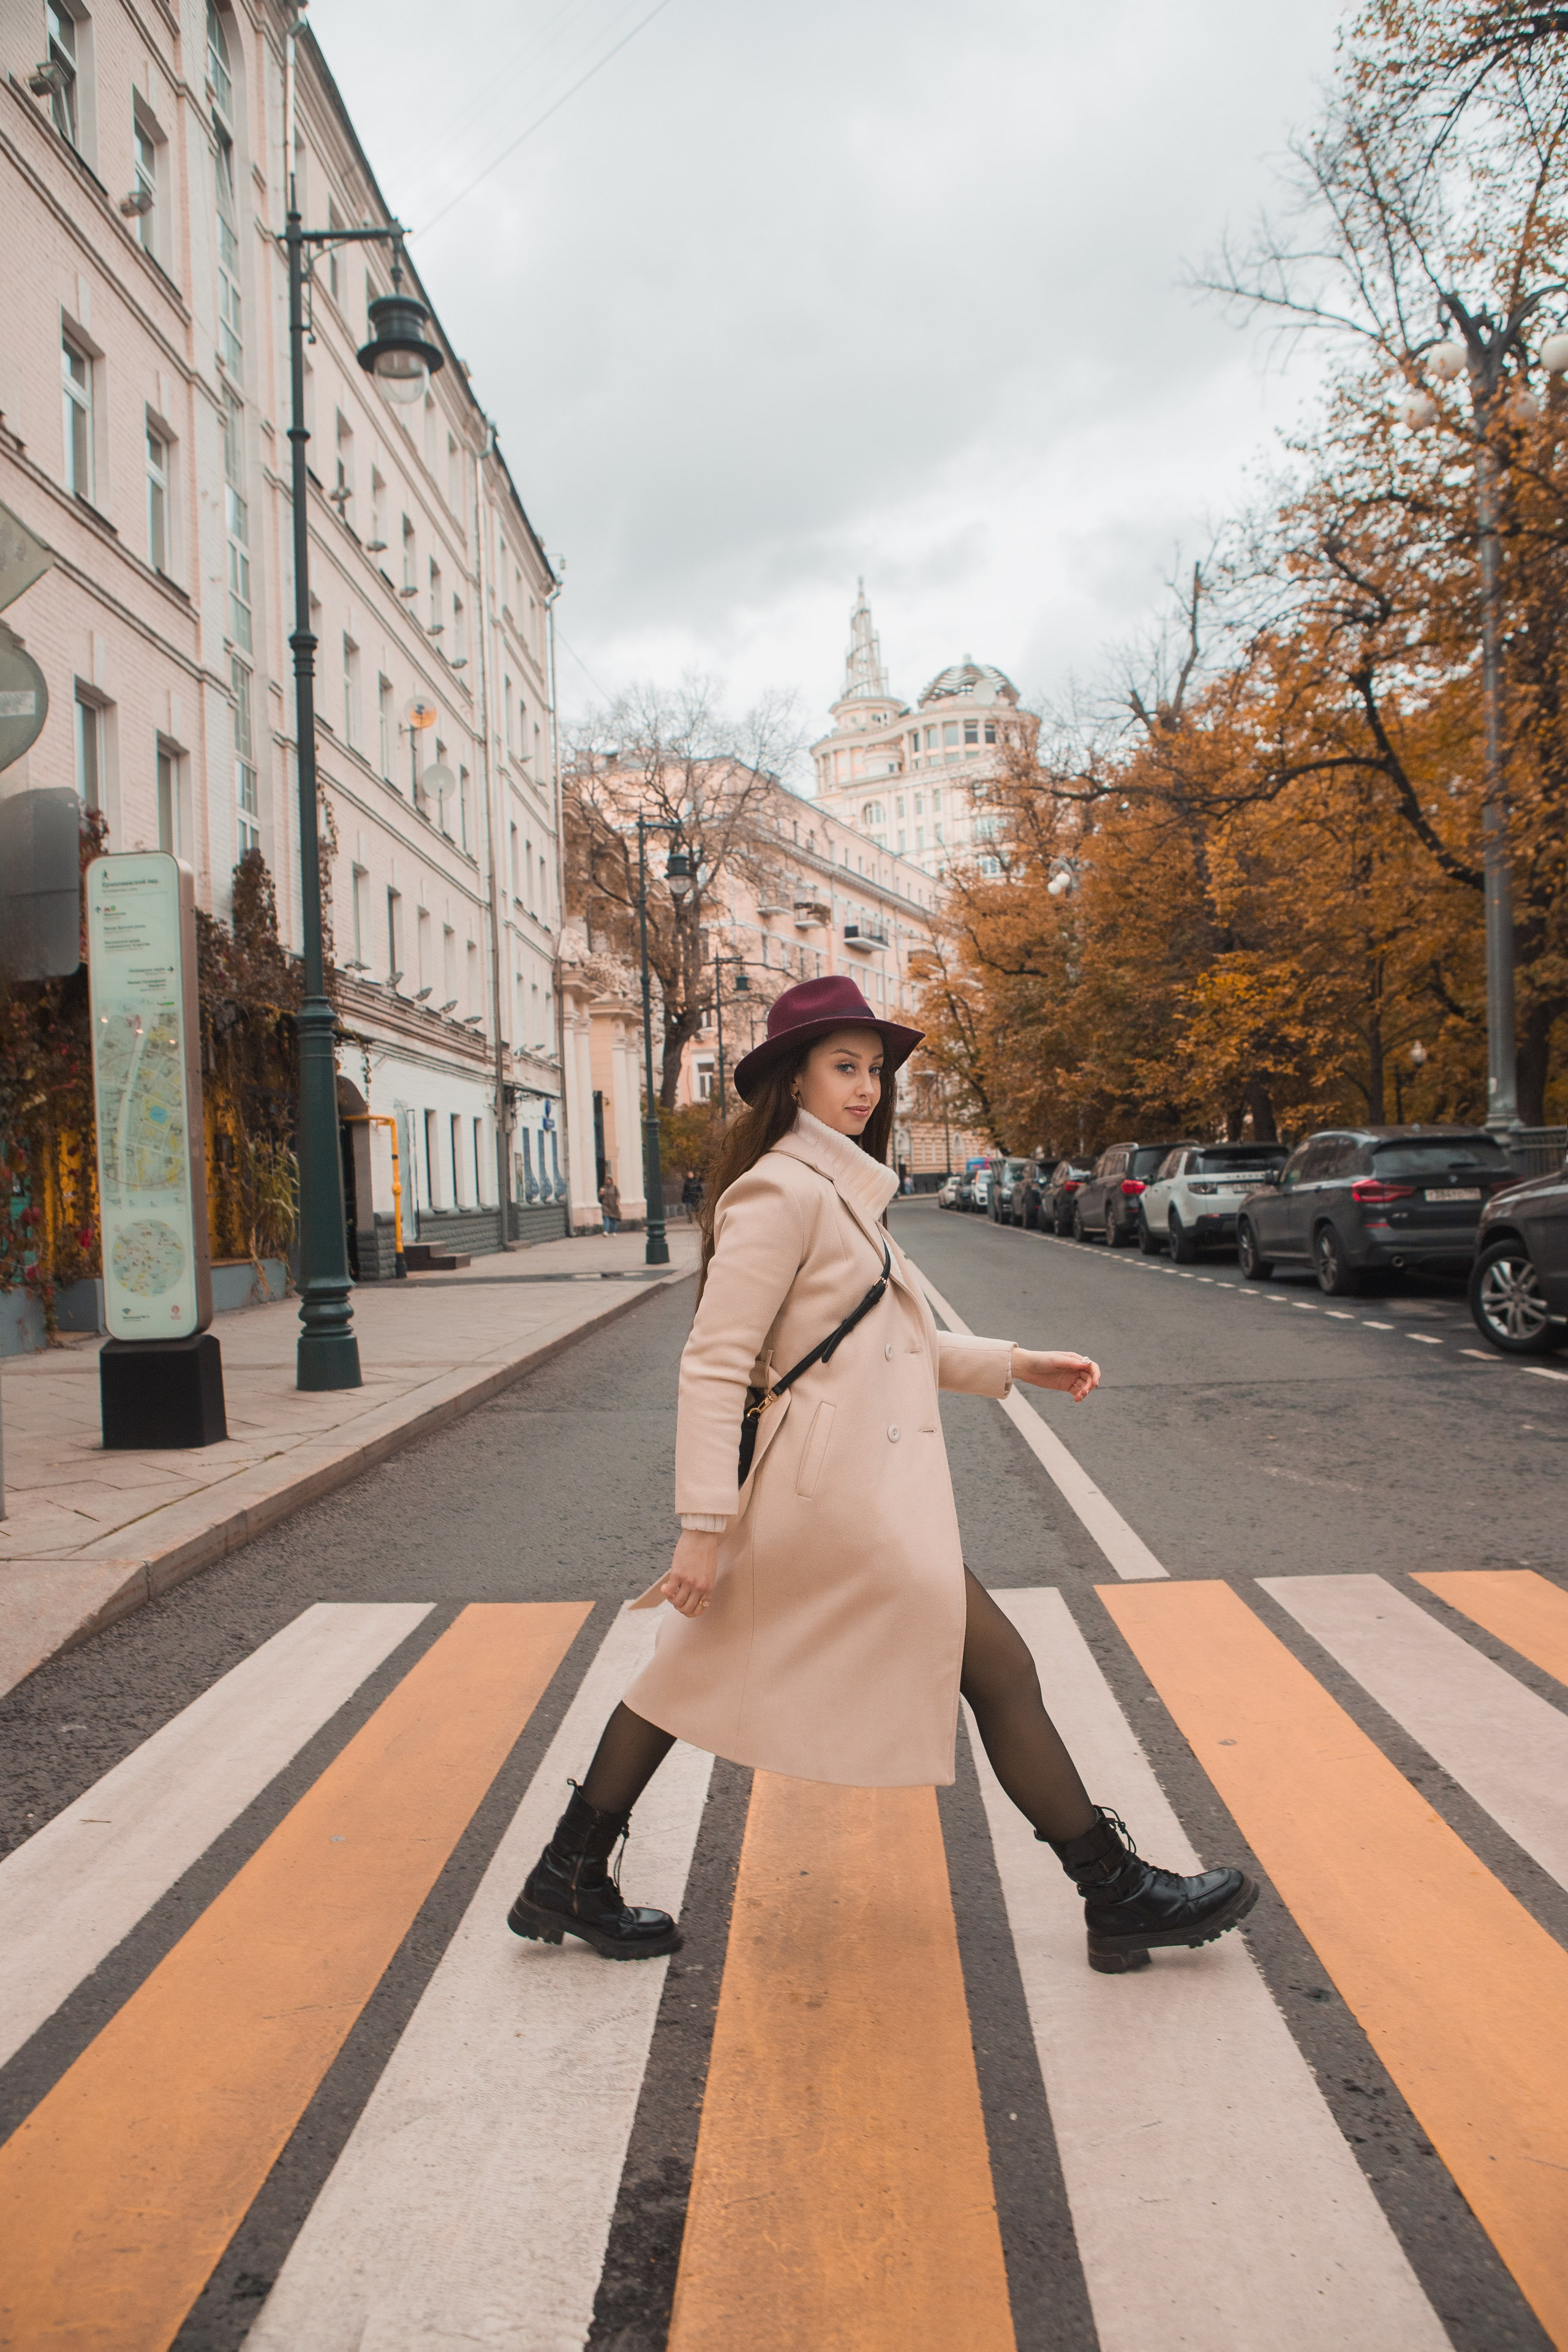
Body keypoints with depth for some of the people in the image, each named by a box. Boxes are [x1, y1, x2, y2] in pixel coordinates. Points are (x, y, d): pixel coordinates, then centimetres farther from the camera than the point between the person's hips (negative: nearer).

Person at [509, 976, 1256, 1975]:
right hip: (844, 1492, -10)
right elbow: (714, 1364, -19)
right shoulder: (783, 1191, -16)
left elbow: (889, 1343, 22)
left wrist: (1015, 1363, 18)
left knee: (704, 1669, 15)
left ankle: (570, 1883, 26)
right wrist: (705, 1526, -21)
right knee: (998, 1669, 0)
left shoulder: (841, 1189, 15)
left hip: (809, 1485, 10)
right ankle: (1122, 1899, 15)